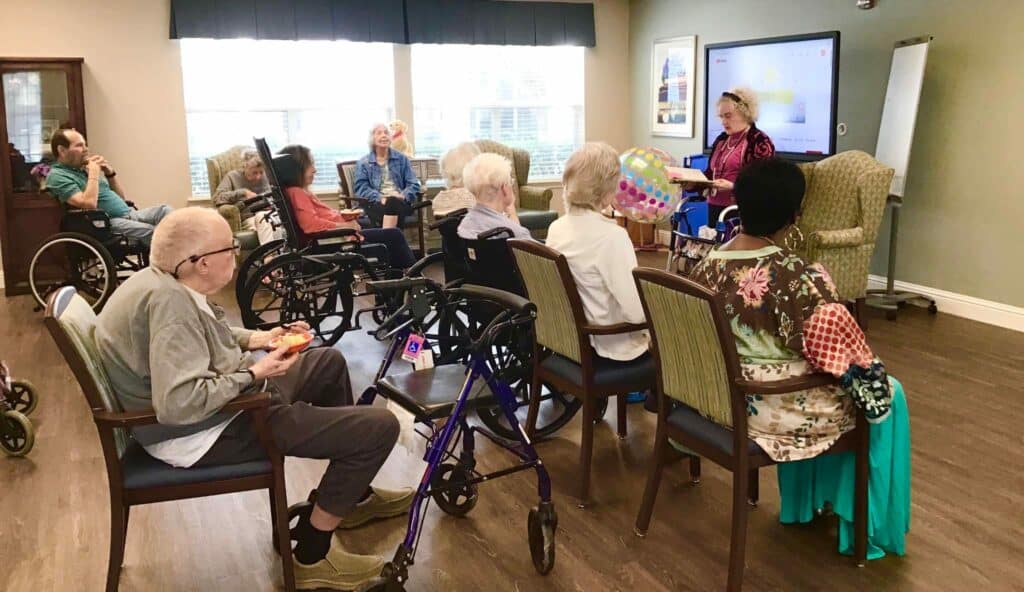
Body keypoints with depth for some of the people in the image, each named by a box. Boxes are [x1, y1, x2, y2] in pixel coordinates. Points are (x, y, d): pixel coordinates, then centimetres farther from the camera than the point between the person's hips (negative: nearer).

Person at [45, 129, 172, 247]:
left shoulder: (84, 168, 22)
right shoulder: (57, 176, -3)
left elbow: (120, 196, 25)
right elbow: (89, 204, -20)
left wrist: (110, 173, 9)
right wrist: (94, 173, -9)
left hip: (128, 213, 7)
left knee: (164, 210, -20)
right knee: (149, 231, -33)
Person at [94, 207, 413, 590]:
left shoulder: (161, 278, 2)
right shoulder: (169, 301, -28)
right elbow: (179, 404, -37)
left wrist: (254, 339, 5)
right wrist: (254, 374, -22)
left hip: (226, 399, 11)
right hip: (208, 432, -11)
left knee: (329, 361, 26)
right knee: (378, 428, -16)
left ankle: (355, 498, 33)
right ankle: (312, 557, 1)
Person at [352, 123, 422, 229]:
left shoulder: (401, 159, 18)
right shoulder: (363, 163, 14)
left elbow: (413, 184, 11)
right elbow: (361, 187, 2)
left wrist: (403, 196, -12)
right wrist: (380, 198, -16)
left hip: (400, 202, 1)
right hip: (376, 204, -1)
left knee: (393, 203, -37)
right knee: (391, 204, -37)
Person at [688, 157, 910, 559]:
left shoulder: (708, 265, -6)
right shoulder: (799, 276, -26)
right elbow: (844, 355, -23)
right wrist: (874, 383, -2)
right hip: (773, 408, -7)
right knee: (887, 393, 17)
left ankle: (804, 503, 42)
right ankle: (868, 526, 29)